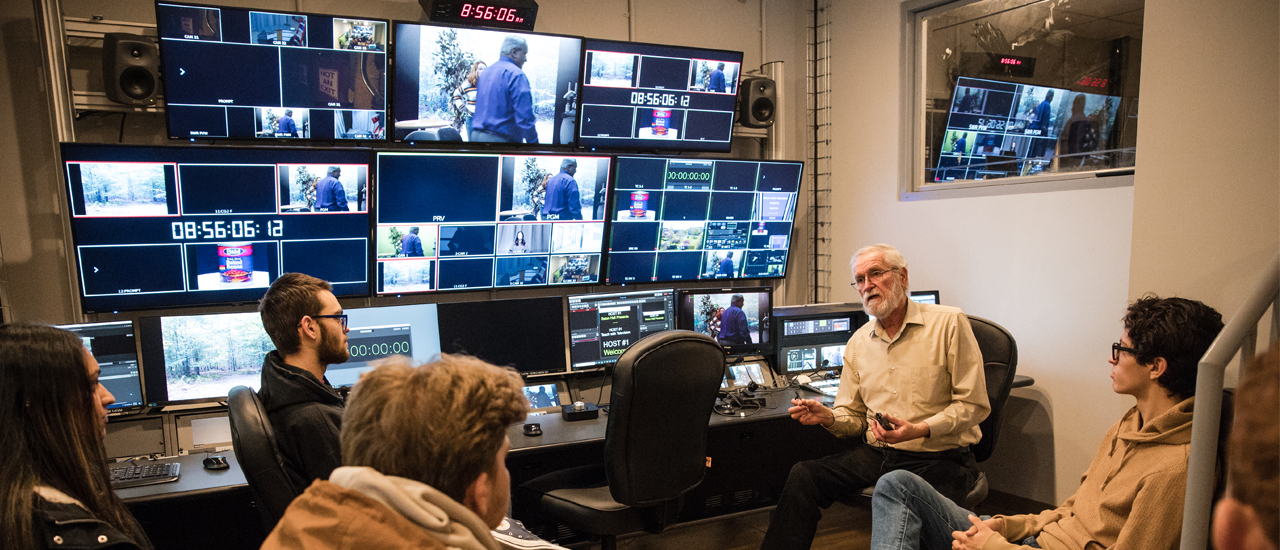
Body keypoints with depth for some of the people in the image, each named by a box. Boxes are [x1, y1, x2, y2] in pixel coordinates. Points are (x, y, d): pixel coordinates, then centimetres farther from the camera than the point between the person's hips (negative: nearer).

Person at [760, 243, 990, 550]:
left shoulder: (948, 323, -5)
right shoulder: (858, 342, 12)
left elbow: (973, 404, -7)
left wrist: (920, 430, -21)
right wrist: (828, 417, -7)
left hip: (939, 458, -5)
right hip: (876, 454, 5)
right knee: (803, 475, -17)